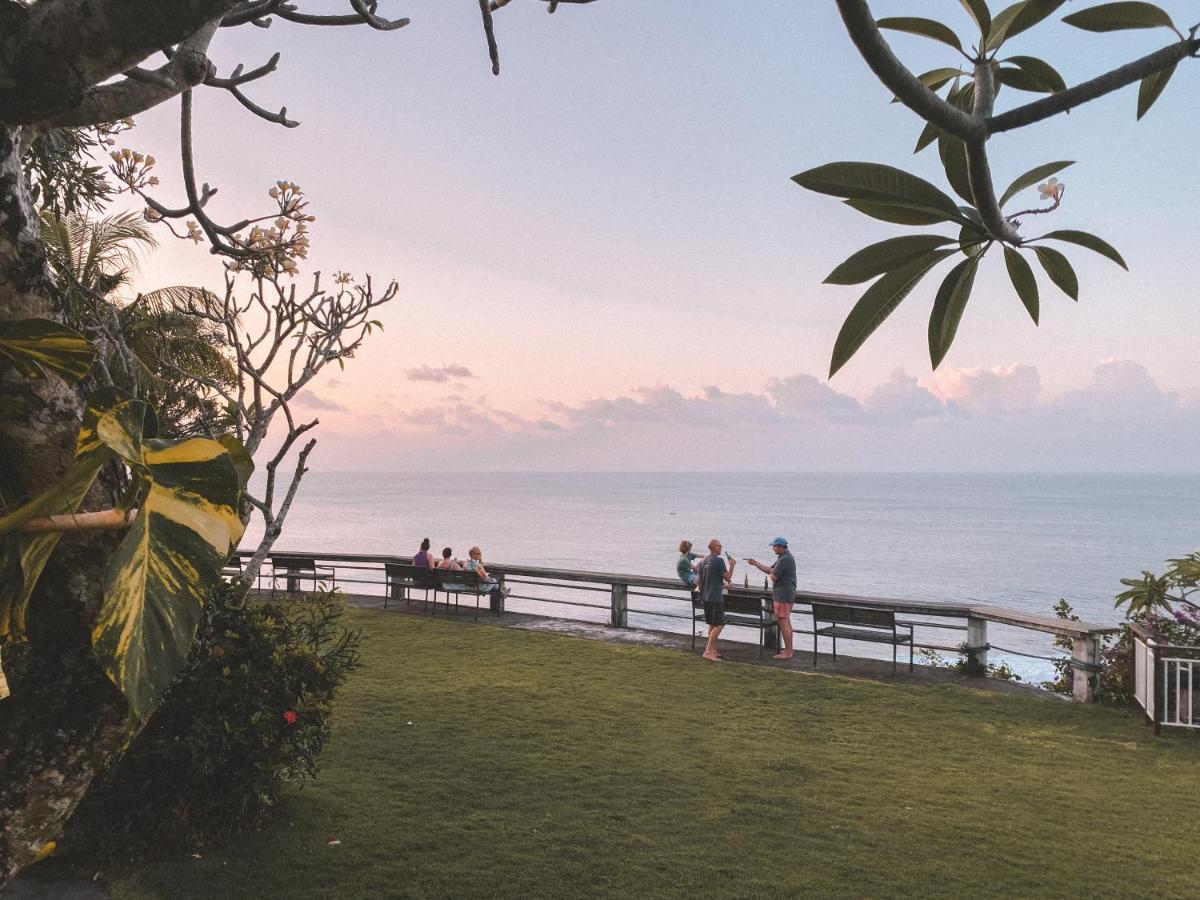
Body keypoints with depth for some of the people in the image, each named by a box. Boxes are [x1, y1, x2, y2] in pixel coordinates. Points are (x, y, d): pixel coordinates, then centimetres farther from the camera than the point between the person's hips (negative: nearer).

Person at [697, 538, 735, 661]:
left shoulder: (703, 561, 11)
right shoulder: (719, 561, -13)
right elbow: (727, 577, -14)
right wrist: (732, 565, -1)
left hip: (705, 597, 9)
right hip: (716, 597, -9)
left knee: (712, 624, 17)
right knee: (719, 624, -6)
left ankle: (713, 650, 20)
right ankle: (708, 651, -12)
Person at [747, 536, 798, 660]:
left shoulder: (785, 559, -19)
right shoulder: (783, 558, 15)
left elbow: (773, 577, -22)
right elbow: (769, 570, 21)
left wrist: (772, 573, 1)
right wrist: (756, 563, 14)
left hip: (783, 594, -11)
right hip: (785, 593, 11)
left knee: (783, 622, -9)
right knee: (786, 622, 15)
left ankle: (787, 652, -8)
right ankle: (789, 649, 22)